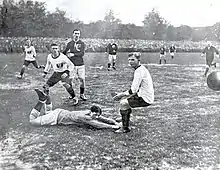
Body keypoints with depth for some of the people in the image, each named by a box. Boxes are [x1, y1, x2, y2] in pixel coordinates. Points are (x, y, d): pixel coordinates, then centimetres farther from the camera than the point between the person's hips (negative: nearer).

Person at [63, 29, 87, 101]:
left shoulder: (82, 43, 2)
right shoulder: (69, 44, 8)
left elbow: (82, 53, -11)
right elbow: (64, 52, 15)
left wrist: (73, 54, -18)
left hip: (80, 64, -1)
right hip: (72, 64, 1)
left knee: (82, 79, 0)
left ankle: (82, 94, 17)